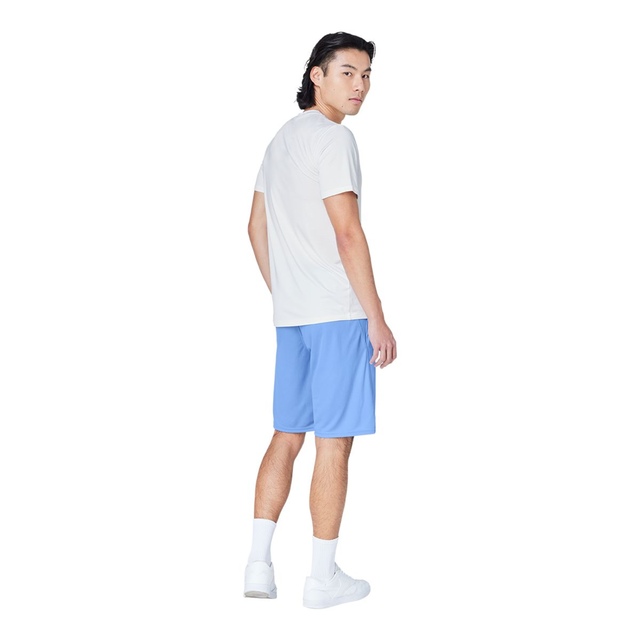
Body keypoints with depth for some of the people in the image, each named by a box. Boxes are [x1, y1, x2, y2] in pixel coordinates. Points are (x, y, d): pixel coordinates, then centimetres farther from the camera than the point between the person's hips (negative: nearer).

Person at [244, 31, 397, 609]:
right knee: (334, 443, -1)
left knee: (287, 436, 13)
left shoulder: (282, 138, 17)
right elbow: (348, 235, -17)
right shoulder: (332, 137, -11)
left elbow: (257, 227, 21)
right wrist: (378, 320, -15)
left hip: (291, 315, 9)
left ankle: (259, 565, 13)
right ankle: (323, 578, 6)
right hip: (339, 313, -8)